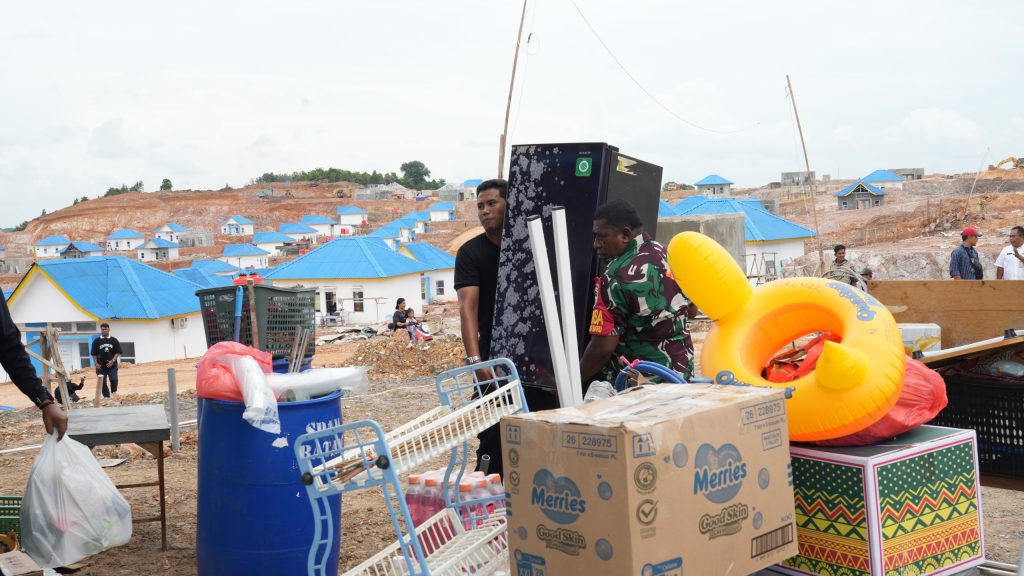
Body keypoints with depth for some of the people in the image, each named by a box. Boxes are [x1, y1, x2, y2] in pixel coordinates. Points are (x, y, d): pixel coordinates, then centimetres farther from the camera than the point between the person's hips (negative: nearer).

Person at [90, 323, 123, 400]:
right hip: (101, 366, 1)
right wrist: (96, 363, -7)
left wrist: (113, 360, -11)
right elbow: (94, 354, 6)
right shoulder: (96, 341, 6)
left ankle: (114, 392, 8)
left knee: (114, 380, -16)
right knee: (103, 382, 2)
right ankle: (107, 397, 10)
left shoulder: (114, 340, 6)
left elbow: (118, 352, 3)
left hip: (112, 365, -1)